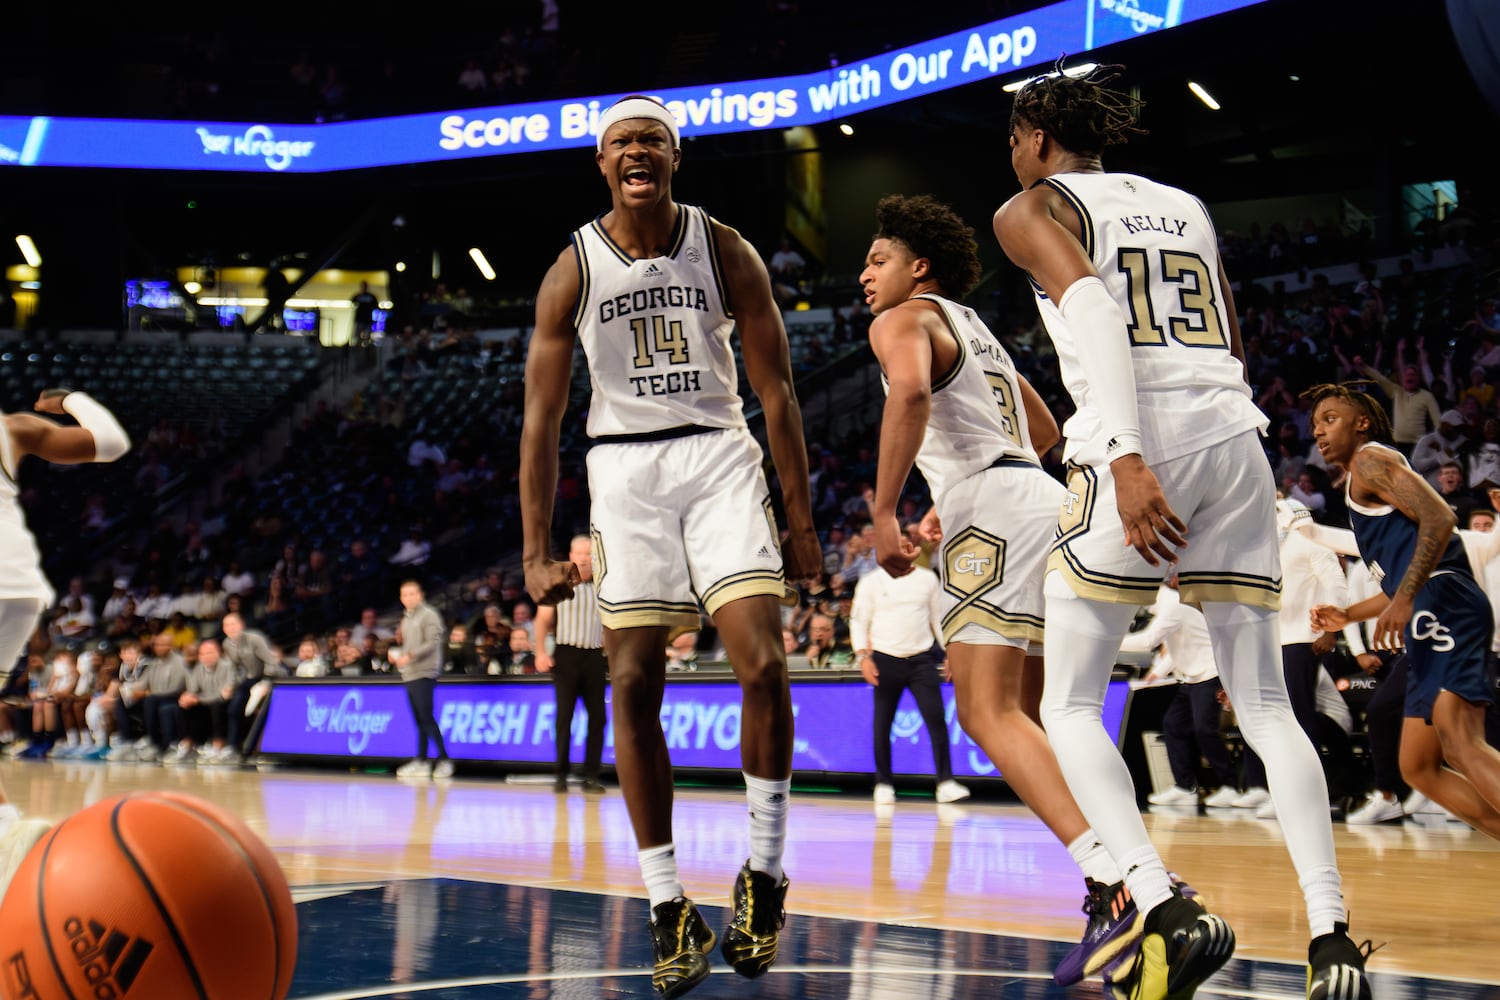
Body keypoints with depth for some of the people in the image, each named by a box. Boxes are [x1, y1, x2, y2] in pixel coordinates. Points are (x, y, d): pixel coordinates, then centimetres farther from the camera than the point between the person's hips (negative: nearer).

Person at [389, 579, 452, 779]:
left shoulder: (428, 615, -5)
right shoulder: (407, 619, 19)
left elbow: (433, 643, -15)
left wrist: (410, 656, -22)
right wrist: (397, 654, 7)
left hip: (424, 674, -8)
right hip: (409, 675, 8)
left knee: (426, 718, -12)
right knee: (419, 721, 8)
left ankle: (444, 760, -9)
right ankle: (420, 762, 10)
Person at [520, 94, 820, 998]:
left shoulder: (726, 252, 0)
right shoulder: (573, 271, 1)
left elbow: (777, 390, 3)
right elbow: (542, 420, 2)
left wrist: (801, 521, -1)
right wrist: (537, 552, -4)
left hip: (720, 456, 0)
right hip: (625, 467, 1)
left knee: (763, 662, -16)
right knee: (635, 686, -4)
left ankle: (766, 876, 2)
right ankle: (671, 913, 4)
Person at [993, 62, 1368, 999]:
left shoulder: (1032, 208, 7)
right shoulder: (1187, 206, 25)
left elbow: (1090, 303, -12)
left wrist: (1128, 458, -21)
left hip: (1138, 445, -5)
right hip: (1235, 440, 5)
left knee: (1070, 705, 4)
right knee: (1266, 706, 9)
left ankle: (1168, 911, -14)